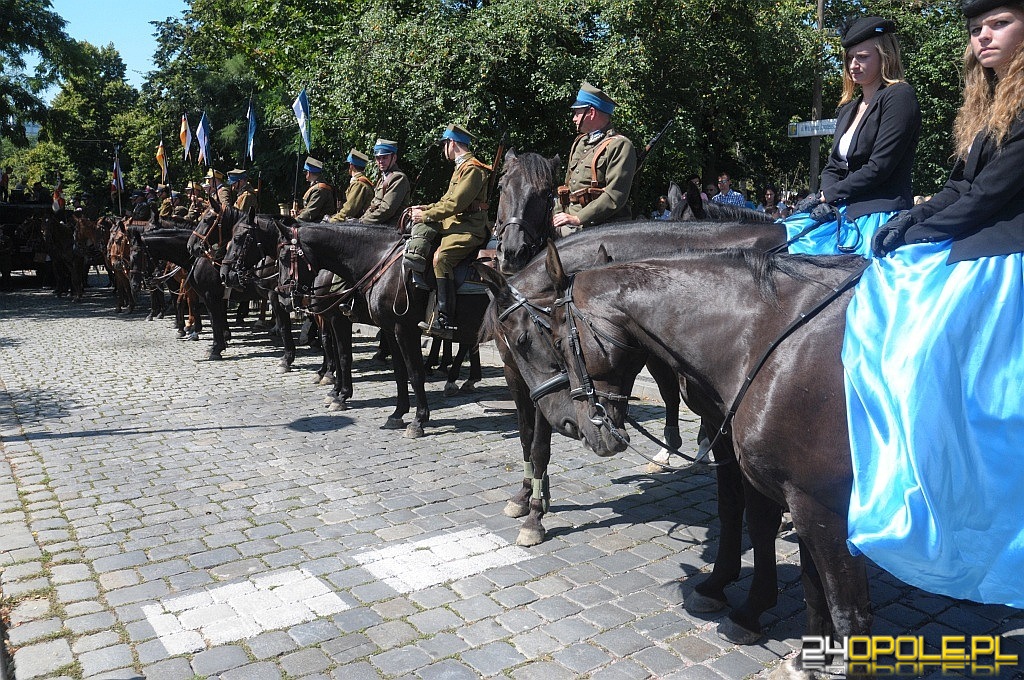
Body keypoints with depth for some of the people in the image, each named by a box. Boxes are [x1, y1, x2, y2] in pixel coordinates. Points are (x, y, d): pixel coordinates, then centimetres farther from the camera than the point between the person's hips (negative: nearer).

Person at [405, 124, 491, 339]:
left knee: (441, 257, -29)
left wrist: (427, 215, -12)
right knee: (422, 225, 1)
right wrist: (426, 209, 9)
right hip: (453, 222, 11)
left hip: (469, 228, -11)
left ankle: (445, 322, -32)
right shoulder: (461, 167, 21)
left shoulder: (473, 169, -12)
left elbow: (455, 204, -19)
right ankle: (416, 269, -15)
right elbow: (448, 200, 24)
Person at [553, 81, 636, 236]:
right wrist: (557, 216, 10)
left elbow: (615, 196, -17)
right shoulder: (579, 143, 21)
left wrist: (577, 219, -20)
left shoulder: (620, 145, -6)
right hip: (569, 228, 7)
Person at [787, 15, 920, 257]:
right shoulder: (848, 108, 22)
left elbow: (878, 167, -13)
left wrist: (829, 195, -7)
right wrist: (825, 202, -4)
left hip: (879, 213, -8)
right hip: (840, 212, 8)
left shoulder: (899, 97, -3)